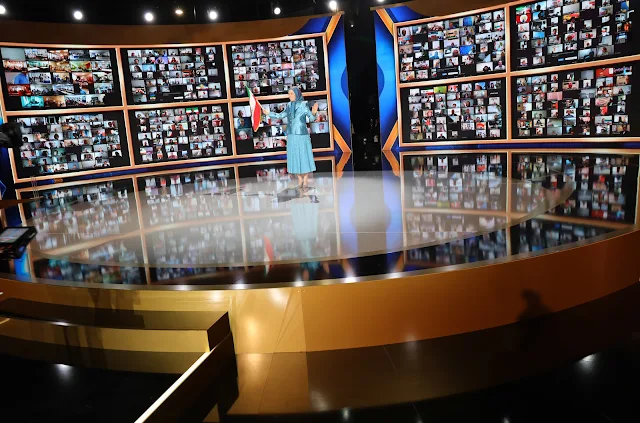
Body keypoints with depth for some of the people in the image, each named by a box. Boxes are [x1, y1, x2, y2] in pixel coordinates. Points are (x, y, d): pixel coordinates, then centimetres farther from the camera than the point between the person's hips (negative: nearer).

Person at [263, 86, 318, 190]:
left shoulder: (303, 106, -9)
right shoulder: (289, 106, 7)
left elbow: (312, 118, -19)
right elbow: (280, 115, 21)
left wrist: (314, 113, -39)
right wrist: (269, 113, 18)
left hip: (302, 136, -5)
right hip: (292, 136, 5)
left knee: (304, 157, -1)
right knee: (295, 158, 7)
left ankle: (305, 182, 9)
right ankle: (300, 181, 17)